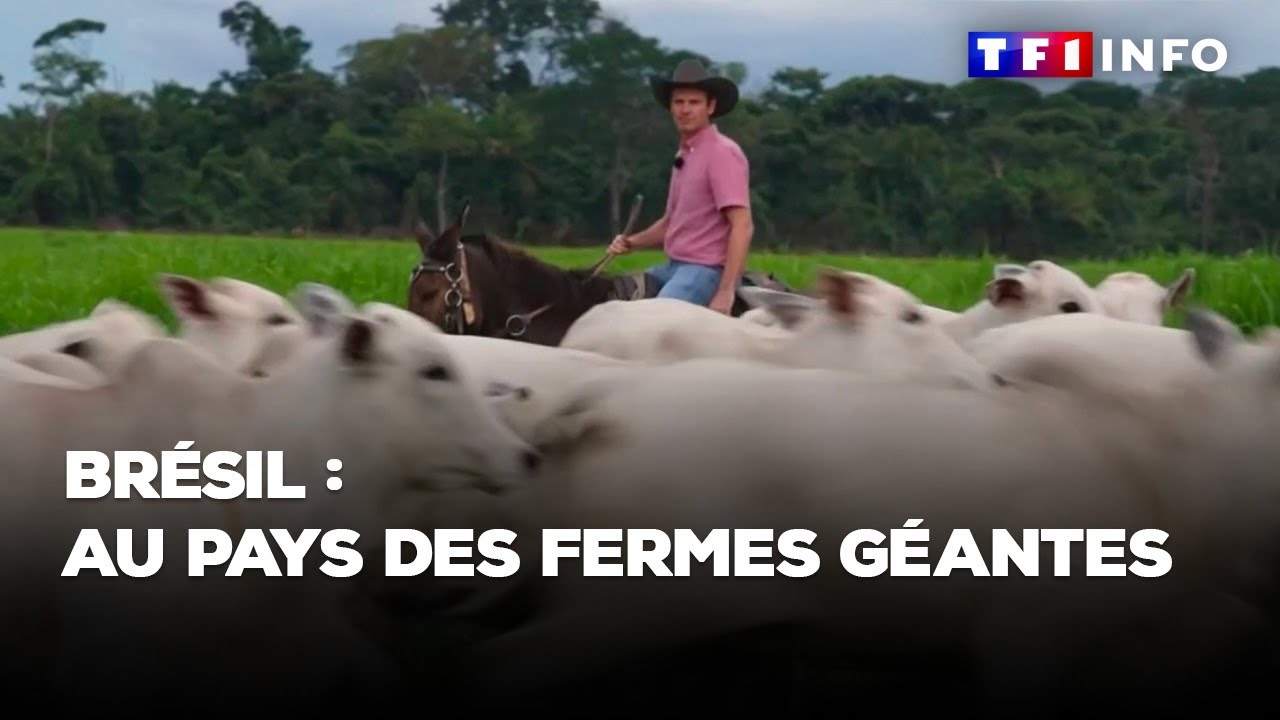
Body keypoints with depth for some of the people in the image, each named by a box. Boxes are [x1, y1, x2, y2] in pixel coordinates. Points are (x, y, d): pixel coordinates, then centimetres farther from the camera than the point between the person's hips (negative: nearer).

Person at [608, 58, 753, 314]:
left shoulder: (722, 153, -12)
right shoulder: (683, 154, 15)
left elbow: (742, 227, -19)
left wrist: (725, 293, -26)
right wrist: (632, 242, 6)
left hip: (705, 270, -10)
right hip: (674, 267, 10)